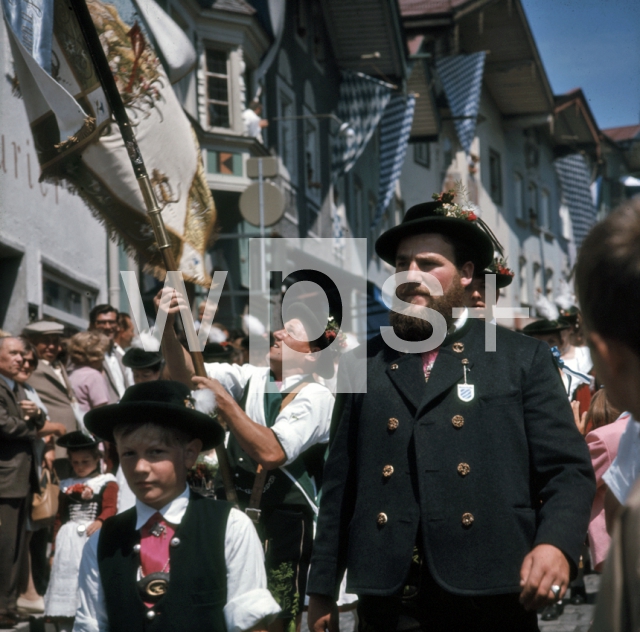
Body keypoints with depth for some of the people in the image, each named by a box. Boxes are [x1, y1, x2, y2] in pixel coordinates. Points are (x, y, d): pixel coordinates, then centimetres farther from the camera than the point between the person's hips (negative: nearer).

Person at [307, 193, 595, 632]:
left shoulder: (524, 359, 7)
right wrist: (323, 588, 10)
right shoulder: (363, 365, 13)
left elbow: (567, 469, 1)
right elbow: (340, 484, 12)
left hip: (492, 595, -1)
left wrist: (557, 544, -18)